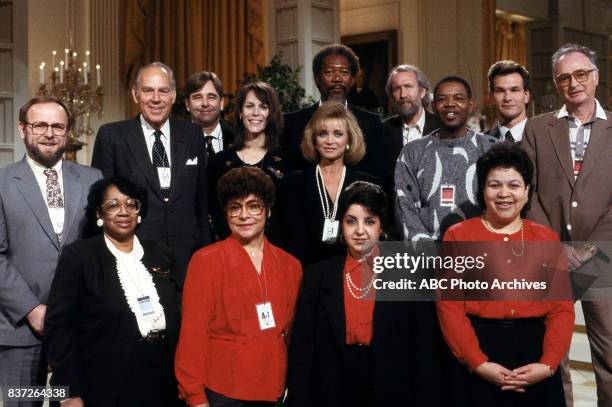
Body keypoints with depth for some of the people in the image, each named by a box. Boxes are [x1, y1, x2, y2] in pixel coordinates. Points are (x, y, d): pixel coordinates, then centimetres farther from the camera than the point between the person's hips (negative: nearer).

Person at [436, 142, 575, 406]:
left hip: (534, 351, 2)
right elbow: (449, 306, -5)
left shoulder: (547, 239, 8)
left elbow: (562, 307, 2)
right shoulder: (457, 236, 1)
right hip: (478, 358, -2)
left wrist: (548, 364, -10)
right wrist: (478, 364, -13)